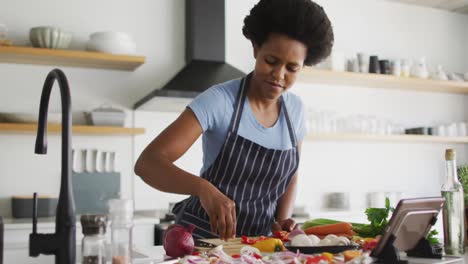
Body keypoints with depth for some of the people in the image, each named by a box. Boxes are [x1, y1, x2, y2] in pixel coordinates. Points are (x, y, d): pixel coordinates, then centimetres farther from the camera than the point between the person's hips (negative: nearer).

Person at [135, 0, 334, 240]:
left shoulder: (295, 109, 3)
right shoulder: (218, 101, -13)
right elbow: (147, 163, -21)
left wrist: (283, 220, -3)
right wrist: (204, 188, -38)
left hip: (259, 242, 5)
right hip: (203, 237, -4)